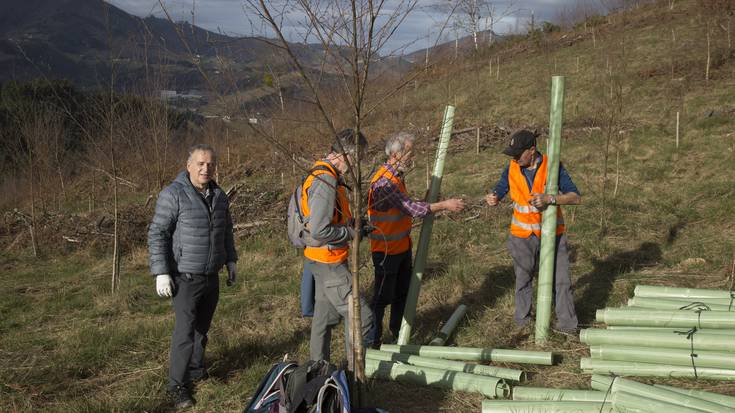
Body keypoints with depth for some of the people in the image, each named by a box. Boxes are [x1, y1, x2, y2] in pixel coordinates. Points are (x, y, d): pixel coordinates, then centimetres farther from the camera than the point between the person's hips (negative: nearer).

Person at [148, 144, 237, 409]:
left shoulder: (218, 196, 7)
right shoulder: (173, 195, -15)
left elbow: (226, 231, 21)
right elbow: (157, 234, -14)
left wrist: (231, 260, 18)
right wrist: (161, 273, -17)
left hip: (212, 277, 6)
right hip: (185, 278, -6)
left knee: (202, 328, 16)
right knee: (185, 332, -6)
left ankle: (196, 371, 32)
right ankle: (177, 386, 5)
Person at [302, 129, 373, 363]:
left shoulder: (326, 175, 10)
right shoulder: (325, 181, -23)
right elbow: (319, 231, -29)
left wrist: (353, 223, 9)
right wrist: (351, 233, -16)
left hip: (324, 262, 11)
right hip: (328, 262, -11)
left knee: (325, 314, 19)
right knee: (360, 316, -6)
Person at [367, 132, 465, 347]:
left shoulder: (397, 176, 7)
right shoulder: (384, 181, -26)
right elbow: (411, 208, -28)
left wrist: (437, 207, 7)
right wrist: (444, 205, -22)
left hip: (402, 246, 10)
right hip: (386, 249, -10)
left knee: (402, 292, 21)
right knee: (382, 296, 1)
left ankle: (398, 332, 37)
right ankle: (372, 341, 14)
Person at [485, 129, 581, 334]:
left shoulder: (552, 166, -14)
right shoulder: (512, 168, -4)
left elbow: (575, 197, -18)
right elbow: (499, 191, 1)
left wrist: (550, 198, -34)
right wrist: (493, 198, -24)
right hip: (522, 234, 3)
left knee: (560, 279, -1)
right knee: (523, 279, 13)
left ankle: (567, 323, 9)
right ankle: (522, 320, 27)